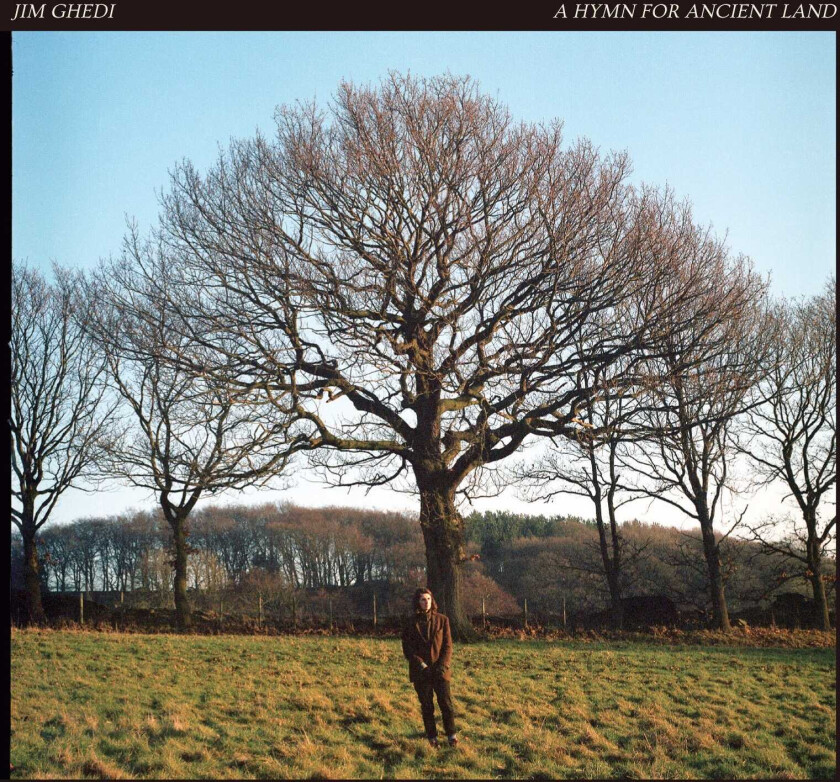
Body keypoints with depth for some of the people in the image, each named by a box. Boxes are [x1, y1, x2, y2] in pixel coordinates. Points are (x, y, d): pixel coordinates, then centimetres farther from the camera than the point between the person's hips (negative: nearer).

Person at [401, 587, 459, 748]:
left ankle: (451, 735, 10)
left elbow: (448, 645, 2)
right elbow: (407, 647, 0)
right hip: (421, 671, 0)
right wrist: (420, 664, -12)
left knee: (446, 703, -4)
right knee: (427, 706, 5)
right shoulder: (411, 623, 1)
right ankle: (432, 737, 14)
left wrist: (443, 665, -11)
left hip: (440, 670, 0)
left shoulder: (442, 620, 3)